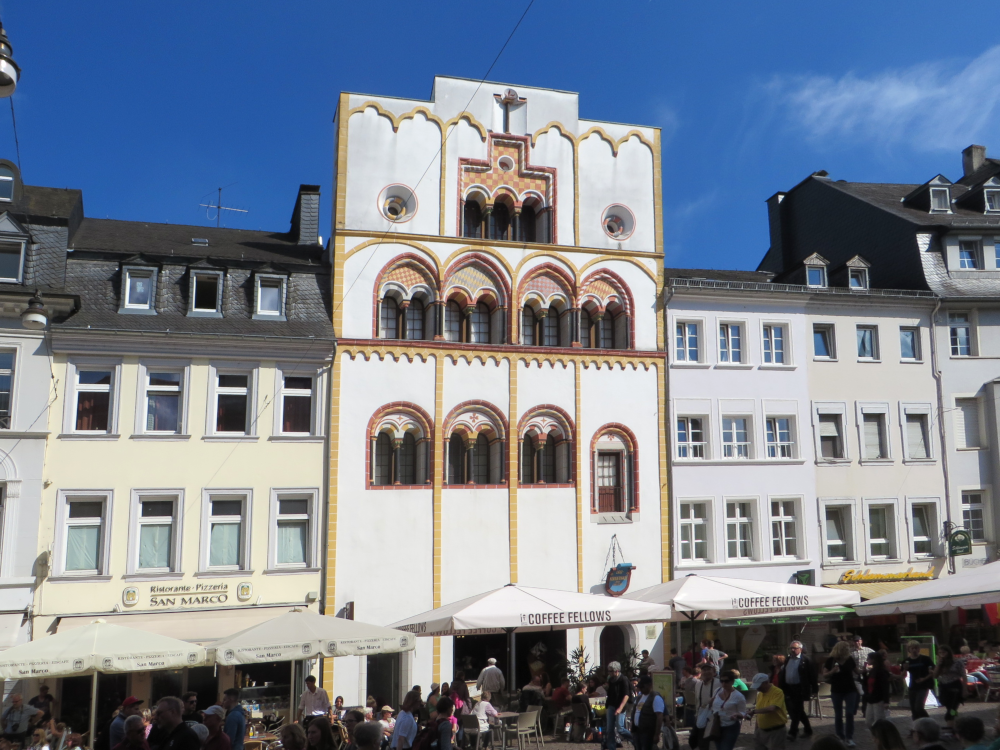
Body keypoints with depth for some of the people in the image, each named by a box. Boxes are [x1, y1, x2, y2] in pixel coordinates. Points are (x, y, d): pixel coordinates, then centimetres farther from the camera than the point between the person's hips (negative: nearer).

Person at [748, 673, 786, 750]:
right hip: (761, 730, 7)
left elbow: (772, 708, -30)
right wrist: (756, 729, 13)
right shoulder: (760, 693, 6)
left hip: (775, 731, -7)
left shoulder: (777, 692, -17)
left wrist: (755, 711, -29)